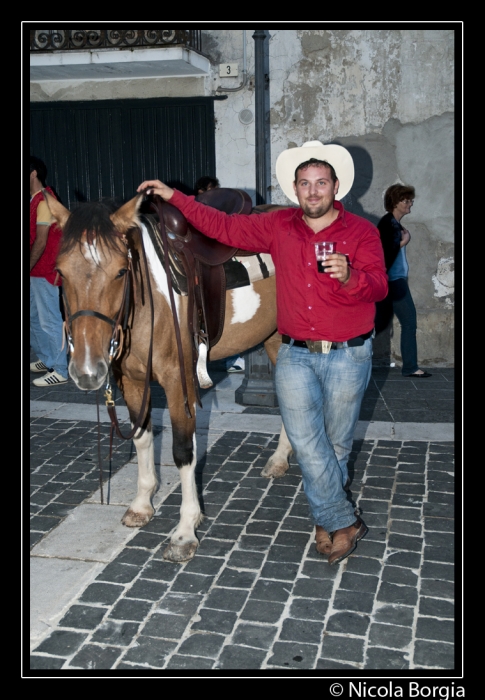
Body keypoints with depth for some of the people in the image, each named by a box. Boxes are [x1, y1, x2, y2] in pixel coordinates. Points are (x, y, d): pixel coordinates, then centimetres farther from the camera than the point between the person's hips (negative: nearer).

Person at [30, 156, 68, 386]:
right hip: (36, 272, 10)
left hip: (44, 272, -10)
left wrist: (29, 268, -16)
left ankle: (60, 371, 2)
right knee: (34, 318, 18)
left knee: (50, 321, -5)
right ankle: (47, 359, 31)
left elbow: (40, 242, -19)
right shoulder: (36, 200, 14)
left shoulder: (44, 201, -16)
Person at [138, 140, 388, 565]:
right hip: (295, 356, 2)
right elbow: (224, 227, 9)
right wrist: (174, 197, 7)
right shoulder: (279, 227, 4)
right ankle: (344, 522, 10)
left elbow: (378, 287, -14)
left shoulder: (361, 232, -4)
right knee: (306, 443, -4)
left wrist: (348, 276, -36)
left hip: (348, 357, -2)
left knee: (336, 444, 12)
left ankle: (326, 515, 32)